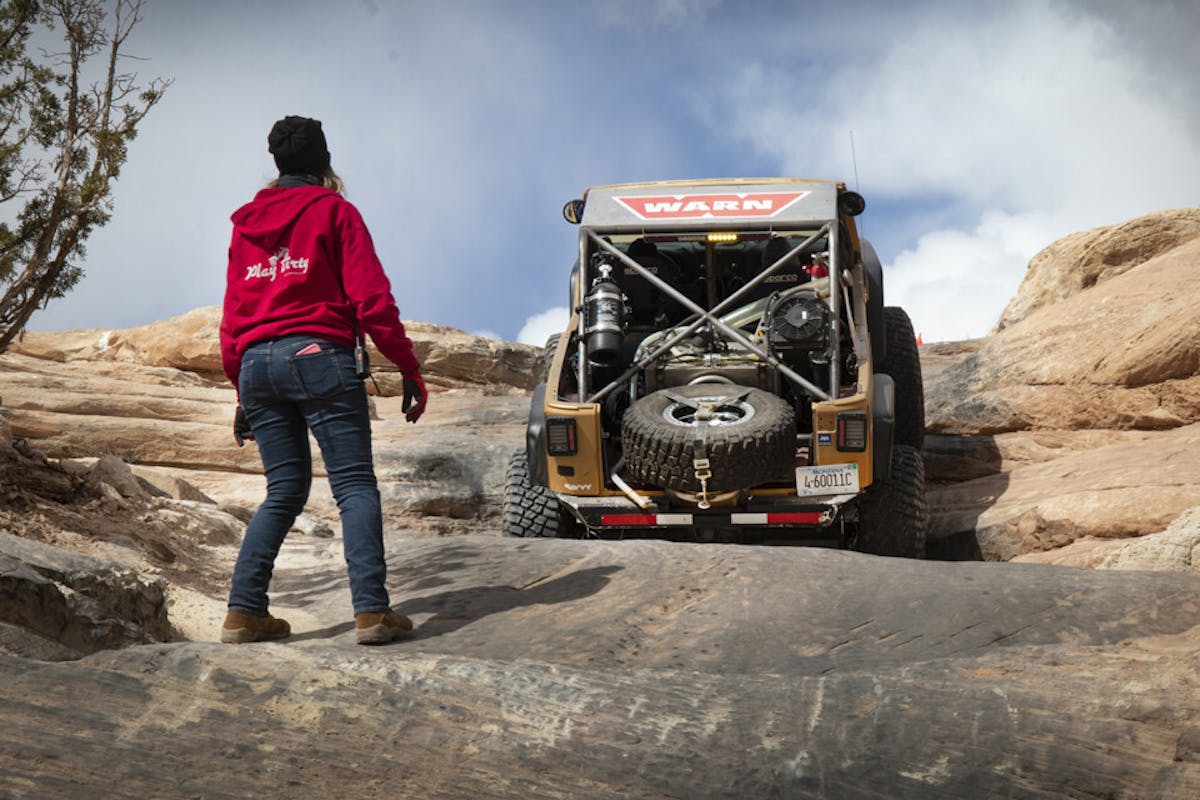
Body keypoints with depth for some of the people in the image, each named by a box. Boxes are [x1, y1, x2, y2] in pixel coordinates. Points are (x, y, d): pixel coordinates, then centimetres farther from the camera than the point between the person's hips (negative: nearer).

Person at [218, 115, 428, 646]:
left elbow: (232, 316, 19)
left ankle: (244, 611, 4)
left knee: (284, 491, 12)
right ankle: (371, 611, -16)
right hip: (317, 355, -6)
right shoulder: (333, 210, 3)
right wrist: (408, 368, -2)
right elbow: (370, 297, -5)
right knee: (355, 486, -6)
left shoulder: (246, 223, 19)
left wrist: (243, 390, 24)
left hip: (256, 363, 6)